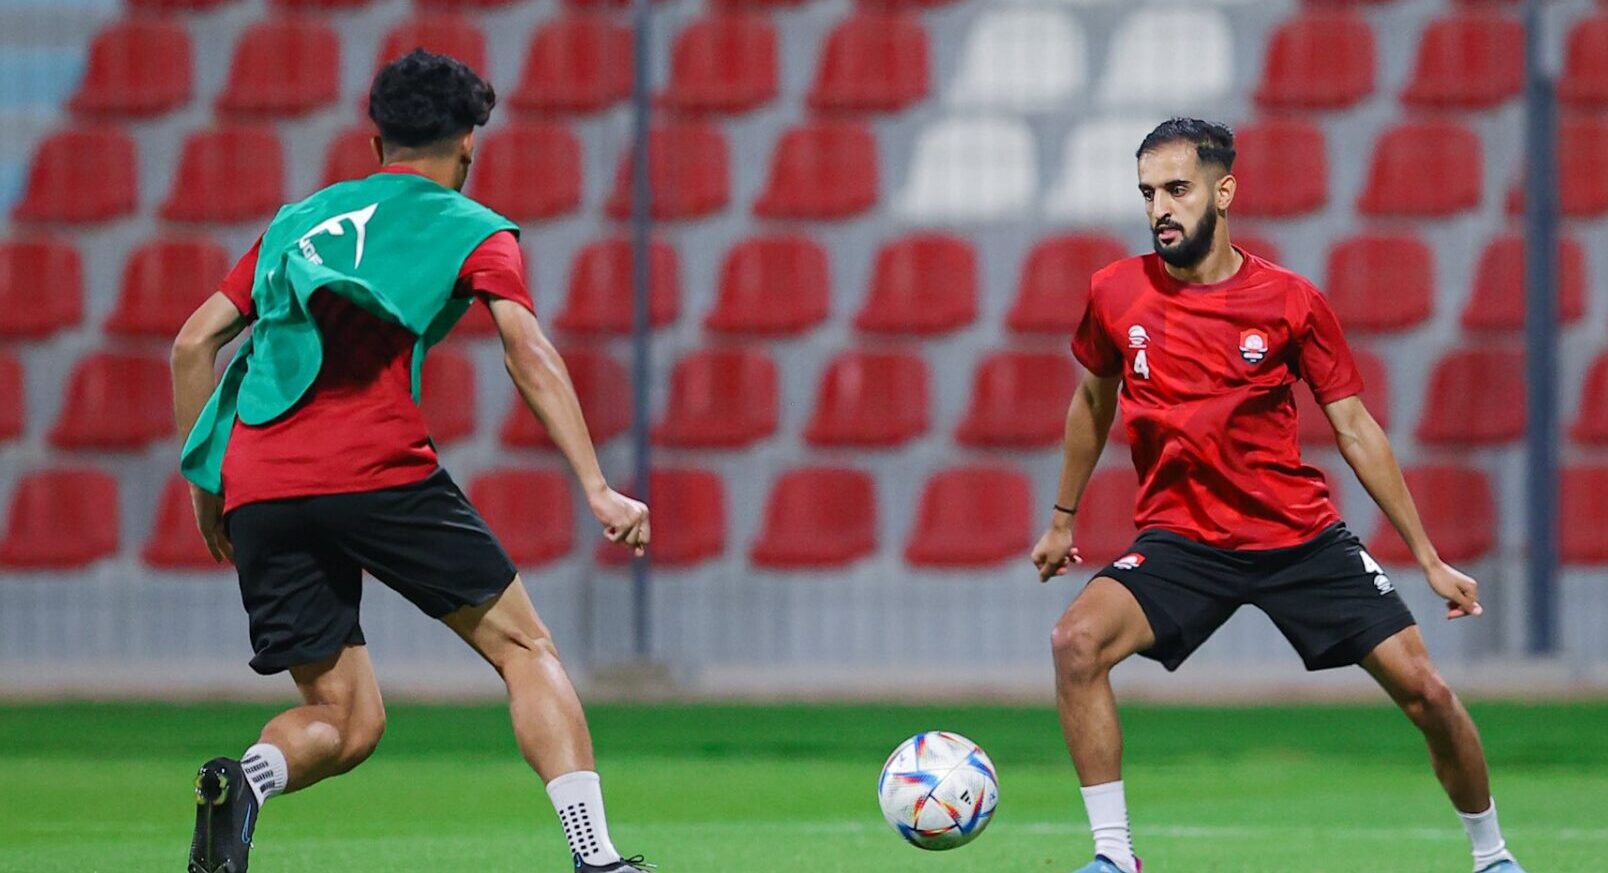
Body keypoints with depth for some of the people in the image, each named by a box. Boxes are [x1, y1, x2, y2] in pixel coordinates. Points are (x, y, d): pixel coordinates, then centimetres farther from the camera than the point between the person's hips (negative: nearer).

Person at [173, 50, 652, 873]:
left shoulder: (299, 219, 26)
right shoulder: (473, 231, 11)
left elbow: (193, 342, 22)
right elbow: (530, 356, -4)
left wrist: (206, 484, 28)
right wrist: (598, 491, -9)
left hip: (257, 491, 5)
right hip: (377, 470, -4)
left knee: (345, 721, 11)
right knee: (524, 647, 9)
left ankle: (243, 783, -22)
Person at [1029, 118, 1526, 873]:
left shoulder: (1291, 302, -6)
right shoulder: (1116, 294, -2)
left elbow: (1355, 429, 1)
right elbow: (1093, 401, 17)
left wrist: (1430, 559, 1)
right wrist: (1062, 519, 24)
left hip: (1302, 536, 0)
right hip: (1180, 540, 1)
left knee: (1424, 690, -6)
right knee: (1077, 641, -27)